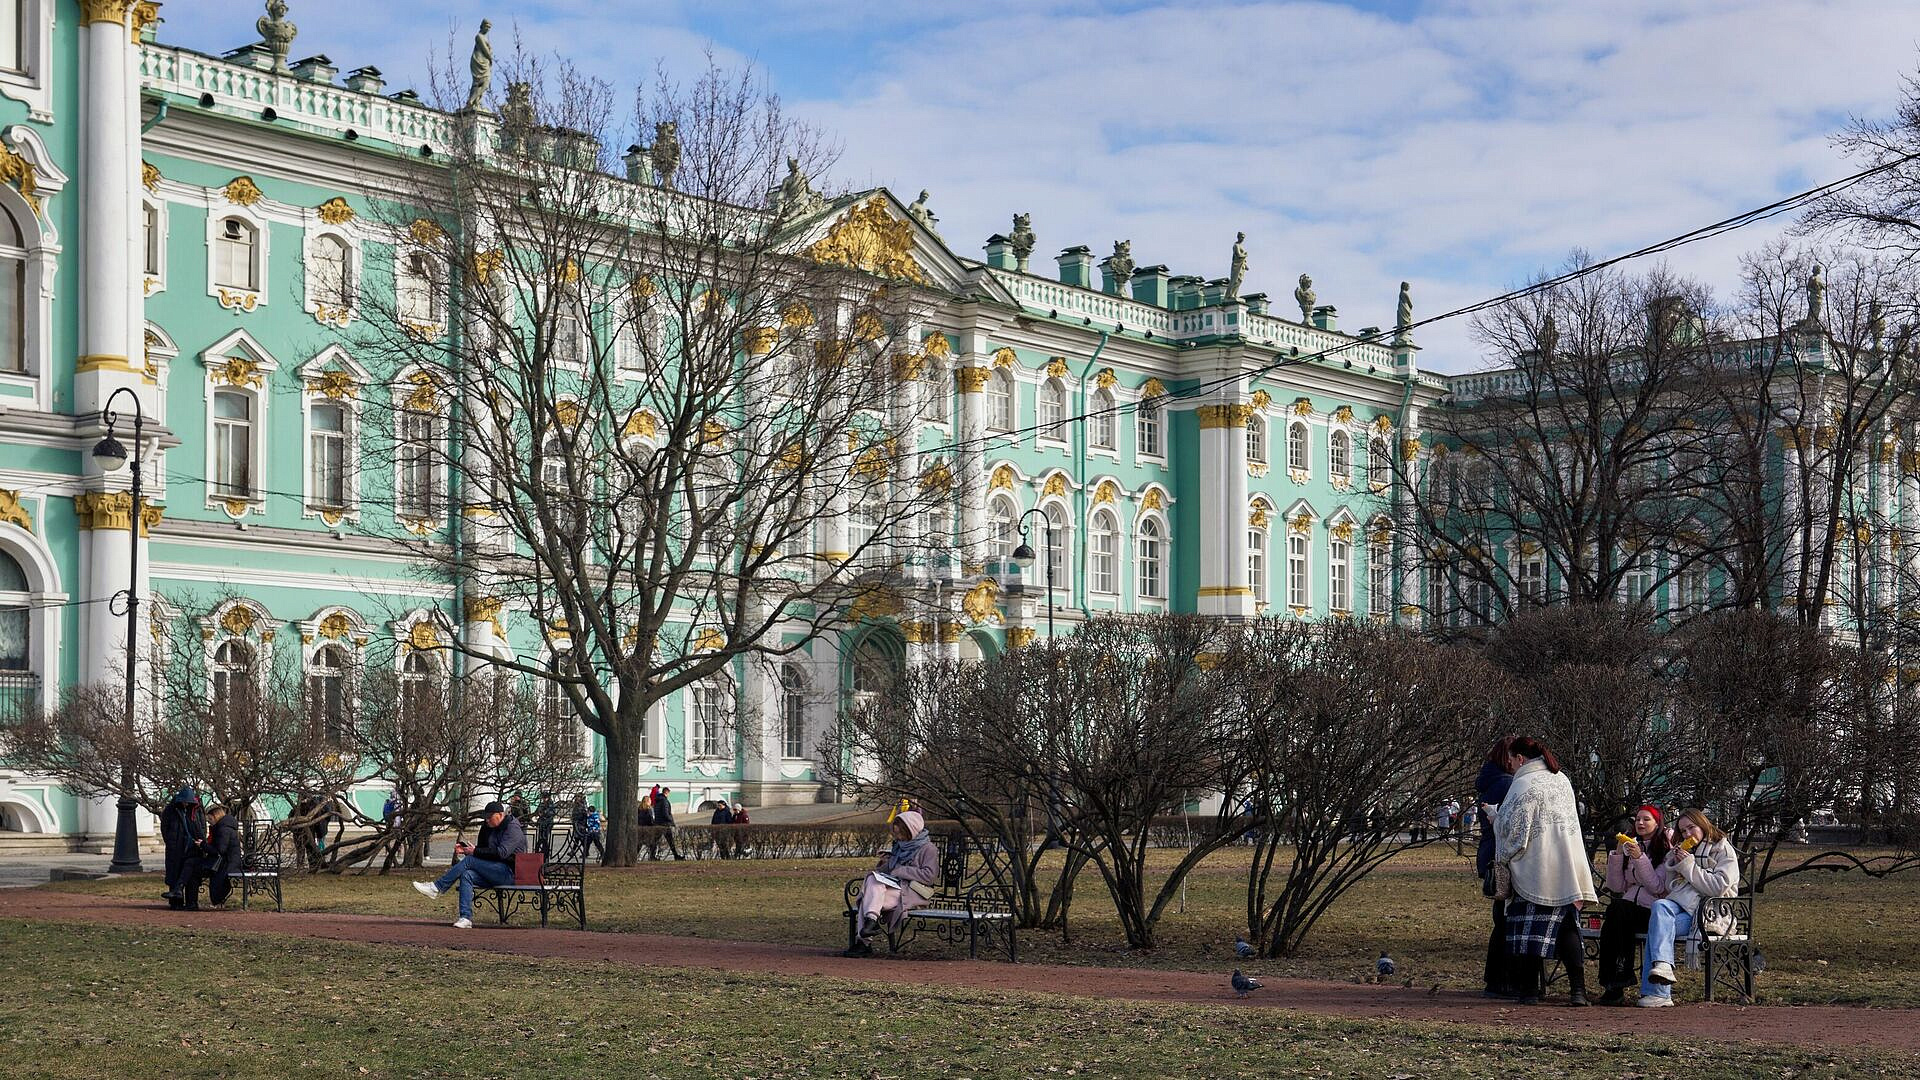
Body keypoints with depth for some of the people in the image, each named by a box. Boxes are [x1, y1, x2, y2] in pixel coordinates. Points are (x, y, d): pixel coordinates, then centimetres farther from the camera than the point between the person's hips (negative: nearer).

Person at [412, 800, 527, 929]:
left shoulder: (513, 828, -9)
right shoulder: (489, 828, 19)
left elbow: (502, 852, -22)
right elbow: (482, 848, 22)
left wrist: (475, 851, -19)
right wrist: (464, 848, 2)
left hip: (509, 873, -8)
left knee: (469, 861, -20)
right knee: (466, 874, -19)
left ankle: (436, 888, -13)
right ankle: (466, 918, -26)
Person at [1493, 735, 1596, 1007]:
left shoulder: (1523, 785, -12)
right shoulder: (1562, 779, 11)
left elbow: (1514, 830, -12)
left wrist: (1501, 860, 2)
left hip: (1534, 870, -6)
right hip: (1568, 869, 6)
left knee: (1530, 930, 2)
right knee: (1568, 928, 7)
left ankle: (1531, 989, 3)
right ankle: (1578, 989, 0)